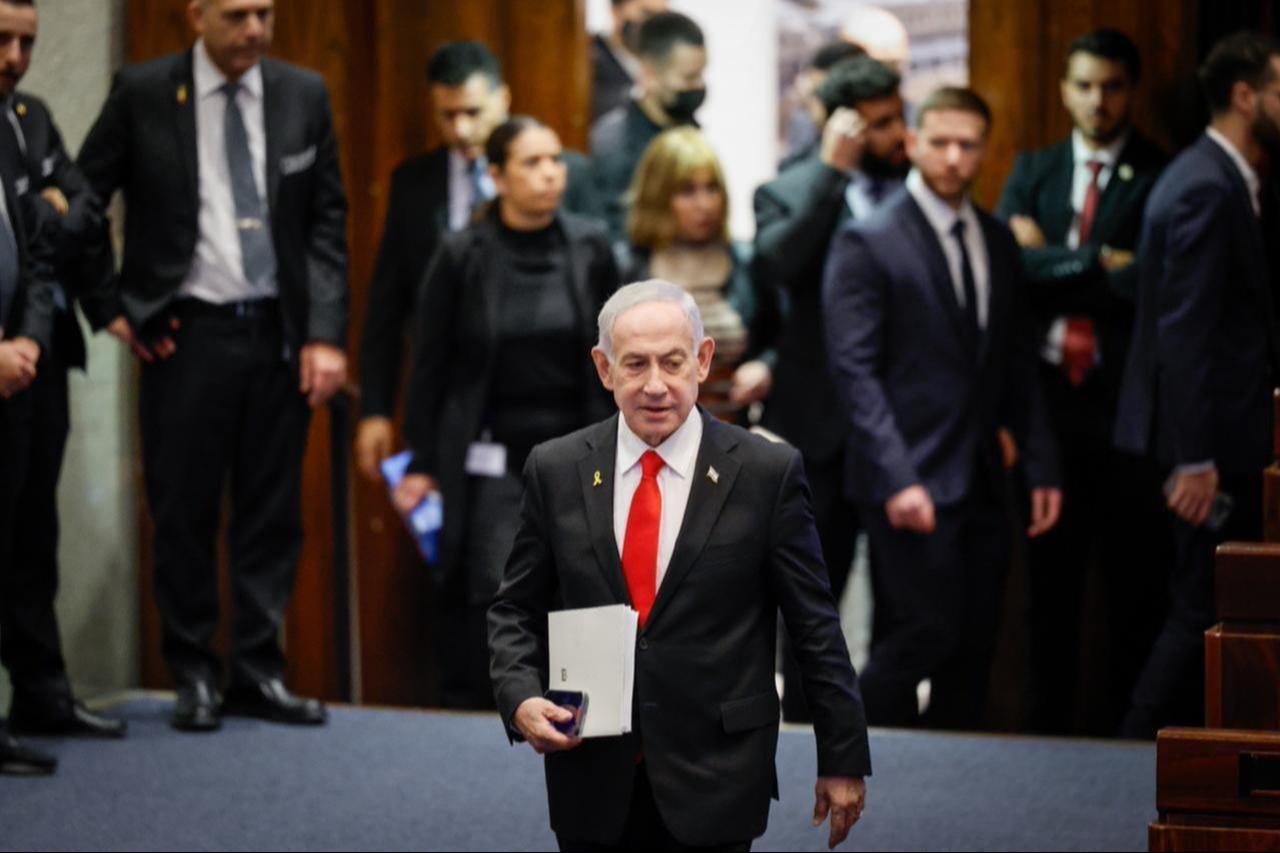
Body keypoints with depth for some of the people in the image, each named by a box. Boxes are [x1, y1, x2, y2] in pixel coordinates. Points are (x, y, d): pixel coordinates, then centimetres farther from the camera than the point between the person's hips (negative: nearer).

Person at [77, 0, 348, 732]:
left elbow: (328, 224, 6)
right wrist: (109, 307, -1)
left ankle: (259, 672, 13)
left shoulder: (304, 96, 5)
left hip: (278, 333, 2)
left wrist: (326, 334, -2)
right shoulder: (142, 94, -2)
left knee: (274, 512, 5)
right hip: (185, 334, -2)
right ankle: (195, 677, 12)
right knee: (184, 513, 2)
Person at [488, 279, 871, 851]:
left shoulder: (767, 472, -4)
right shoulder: (555, 471, 2)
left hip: (714, 784, -2)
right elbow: (516, 609, 9)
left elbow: (814, 626, 0)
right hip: (591, 780, 2)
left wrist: (843, 759, 2)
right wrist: (520, 697, -10)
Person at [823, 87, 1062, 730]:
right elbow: (854, 369, -12)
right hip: (910, 480, -6)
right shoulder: (867, 243, -6)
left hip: (980, 483, 6)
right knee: (925, 634, -12)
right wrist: (896, 478, -20)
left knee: (975, 642, 5)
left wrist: (1041, 465, 11)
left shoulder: (997, 242, 14)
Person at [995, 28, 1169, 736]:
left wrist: (1054, 263, -9)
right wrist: (1100, 264, -11)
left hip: (1126, 404, -3)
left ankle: (1125, 723, 10)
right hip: (1049, 399, 3)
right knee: (1051, 572, 10)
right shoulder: (1033, 171, 11)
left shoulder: (1158, 178, -1)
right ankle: (1049, 723, 18)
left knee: (1132, 574, 2)